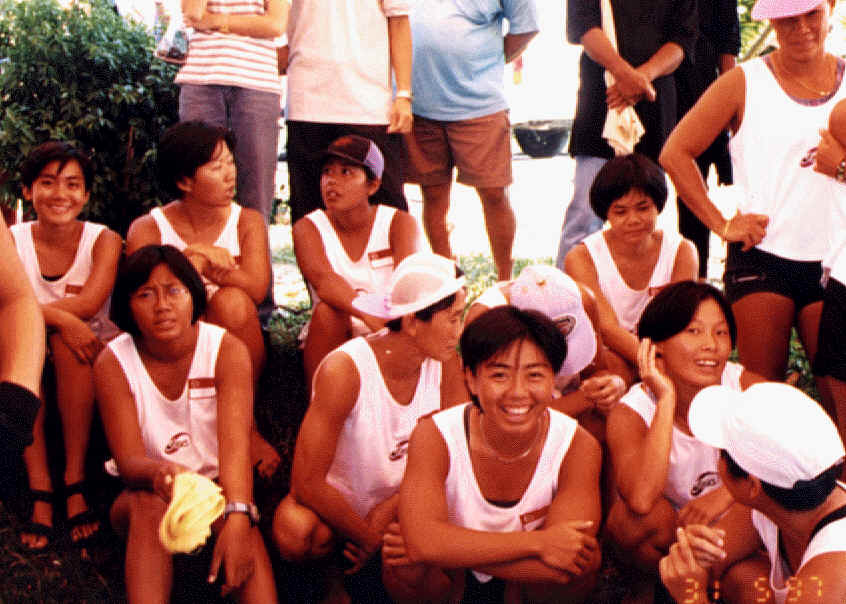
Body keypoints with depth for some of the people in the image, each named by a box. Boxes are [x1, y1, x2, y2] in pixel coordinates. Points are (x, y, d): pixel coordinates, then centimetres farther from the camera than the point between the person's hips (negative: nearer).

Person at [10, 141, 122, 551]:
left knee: (65, 340, -31)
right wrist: (61, 318, -36)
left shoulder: (103, 241, -5)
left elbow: (89, 303, -24)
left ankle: (75, 481, -25)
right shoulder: (12, 242, -3)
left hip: (94, 363, -1)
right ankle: (39, 490, -27)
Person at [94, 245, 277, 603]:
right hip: (145, 491, 1)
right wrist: (160, 473, -44)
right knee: (150, 505, -33)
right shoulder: (112, 364, -9)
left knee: (226, 507, -34)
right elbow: (127, 459, -18)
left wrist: (237, 518, -43)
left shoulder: (227, 350, -11)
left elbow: (235, 443, -25)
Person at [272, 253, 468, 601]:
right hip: (338, 502, -4)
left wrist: (388, 513, -18)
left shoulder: (445, 363, -12)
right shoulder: (343, 371, -28)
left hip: (404, 499, 5)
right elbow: (307, 482, -28)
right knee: (295, 532, -36)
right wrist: (370, 538, -18)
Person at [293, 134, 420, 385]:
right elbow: (322, 279, -25)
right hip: (334, 345, 0)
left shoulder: (399, 222, -2)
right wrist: (367, 313, -43)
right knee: (327, 310, -31)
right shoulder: (307, 228, -4)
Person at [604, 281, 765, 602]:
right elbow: (641, 498, -41)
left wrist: (726, 493, -33)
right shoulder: (629, 413, -22)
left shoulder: (746, 388, -16)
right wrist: (667, 399, -37)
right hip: (662, 533, -1)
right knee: (630, 515, -32)